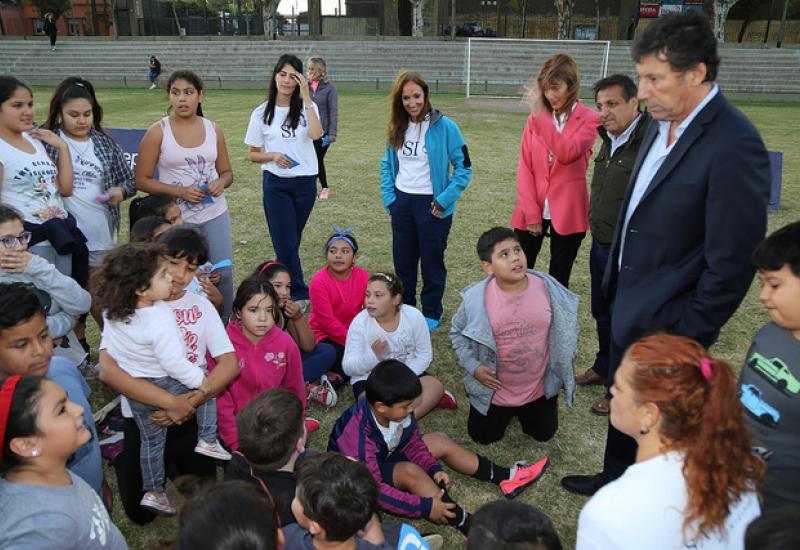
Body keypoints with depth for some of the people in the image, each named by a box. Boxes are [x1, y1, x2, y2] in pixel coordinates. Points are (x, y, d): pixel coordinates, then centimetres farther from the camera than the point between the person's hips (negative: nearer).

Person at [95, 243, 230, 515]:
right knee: (206, 389, 16)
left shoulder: (112, 310, -9)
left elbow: (107, 341, 8)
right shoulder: (160, 321, -33)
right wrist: (199, 380, -13)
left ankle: (153, 491, 32)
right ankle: (207, 440, 14)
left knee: (151, 441, 22)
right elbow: (174, 362, -27)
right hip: (160, 386, -7)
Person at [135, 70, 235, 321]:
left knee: (224, 273, 2)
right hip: (177, 218, -2)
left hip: (215, 214, 3)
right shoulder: (157, 132, -5)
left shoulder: (213, 130, 4)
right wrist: (180, 191, -19)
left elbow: (227, 172, 12)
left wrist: (220, 183, -12)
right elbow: (142, 180, -5)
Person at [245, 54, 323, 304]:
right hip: (276, 184, -1)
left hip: (305, 182, 1)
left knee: (292, 240, 14)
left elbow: (316, 134, -21)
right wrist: (272, 156, -14)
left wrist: (306, 97, -20)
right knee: (285, 242, -4)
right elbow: (252, 154, 6)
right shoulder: (262, 113, 1)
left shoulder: (307, 107, 1)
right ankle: (299, 294, 5)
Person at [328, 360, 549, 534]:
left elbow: (412, 442, -2)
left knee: (440, 440, -1)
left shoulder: (395, 410, -19)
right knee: (410, 471, -34)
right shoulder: (359, 436, -39)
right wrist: (424, 507, -35)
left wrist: (433, 469, -19)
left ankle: (506, 477, 4)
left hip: (385, 456, 8)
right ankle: (471, 528, -30)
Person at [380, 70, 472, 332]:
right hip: (402, 202, 5)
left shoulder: (444, 126, -11)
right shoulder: (397, 128, 5)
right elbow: (387, 164, 14)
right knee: (402, 260, 13)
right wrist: (389, 198, 3)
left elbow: (464, 167, -9)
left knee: (432, 261, 8)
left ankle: (432, 314, 25)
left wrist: (444, 200, -13)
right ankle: (405, 309, 31)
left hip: (431, 204, -5)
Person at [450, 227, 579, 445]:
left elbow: (564, 327, 0)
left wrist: (561, 368, 2)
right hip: (495, 389, -1)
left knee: (544, 434, 17)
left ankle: (522, 410, 47)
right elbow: (457, 332, -4)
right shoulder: (476, 298, -23)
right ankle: (506, 411, 42)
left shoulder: (548, 288, -18)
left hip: (540, 387, 1)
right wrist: (473, 366, -14)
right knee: (483, 437, 12)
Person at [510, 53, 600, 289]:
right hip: (532, 210, 3)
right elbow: (525, 167, 1)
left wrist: (541, 117, -25)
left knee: (558, 281, 7)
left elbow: (567, 154, -23)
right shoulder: (536, 117, 6)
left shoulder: (588, 119, -3)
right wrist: (531, 212, -6)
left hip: (567, 213, -2)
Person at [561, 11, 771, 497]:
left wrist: (688, 332, -15)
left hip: (665, 321, -8)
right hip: (630, 304, 8)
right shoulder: (663, 125, 2)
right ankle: (616, 481, 48)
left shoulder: (733, 144, -24)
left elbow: (733, 259, -23)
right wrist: (617, 285, 12)